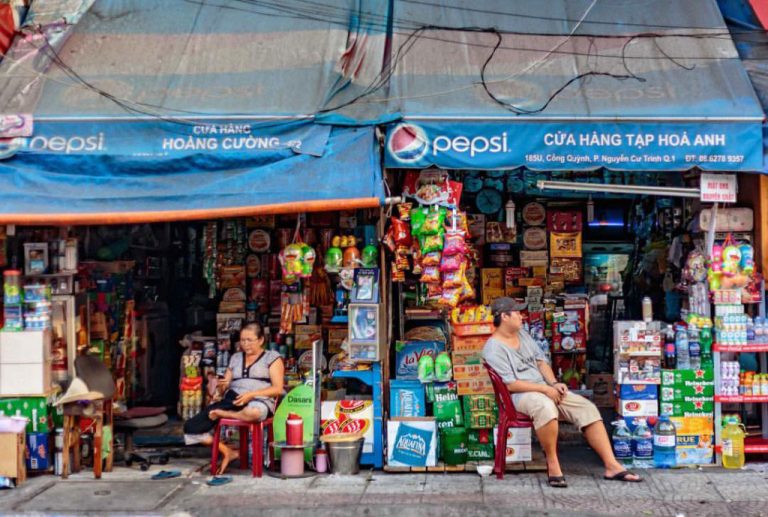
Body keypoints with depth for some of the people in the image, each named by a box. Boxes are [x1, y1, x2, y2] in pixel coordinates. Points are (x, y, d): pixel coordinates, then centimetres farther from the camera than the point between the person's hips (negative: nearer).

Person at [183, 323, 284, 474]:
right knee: (191, 427, -15)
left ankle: (221, 414, -15)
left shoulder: (272, 357, 9)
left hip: (259, 401, -5)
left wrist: (251, 394, -15)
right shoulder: (236, 358, 25)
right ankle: (227, 452, -2)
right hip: (232, 400, 5)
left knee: (253, 412, -45)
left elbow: (278, 389, -2)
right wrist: (222, 385, -4)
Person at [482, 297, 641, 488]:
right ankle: (553, 464, -26)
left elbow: (541, 361, 15)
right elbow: (510, 384, -18)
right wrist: (545, 389, -18)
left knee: (588, 408, -8)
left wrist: (554, 384, -3)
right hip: (520, 395, -8)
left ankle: (611, 466, -10)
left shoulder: (523, 334, 14)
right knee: (545, 406, -42)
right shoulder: (493, 348, -11)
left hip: (545, 389, 8)